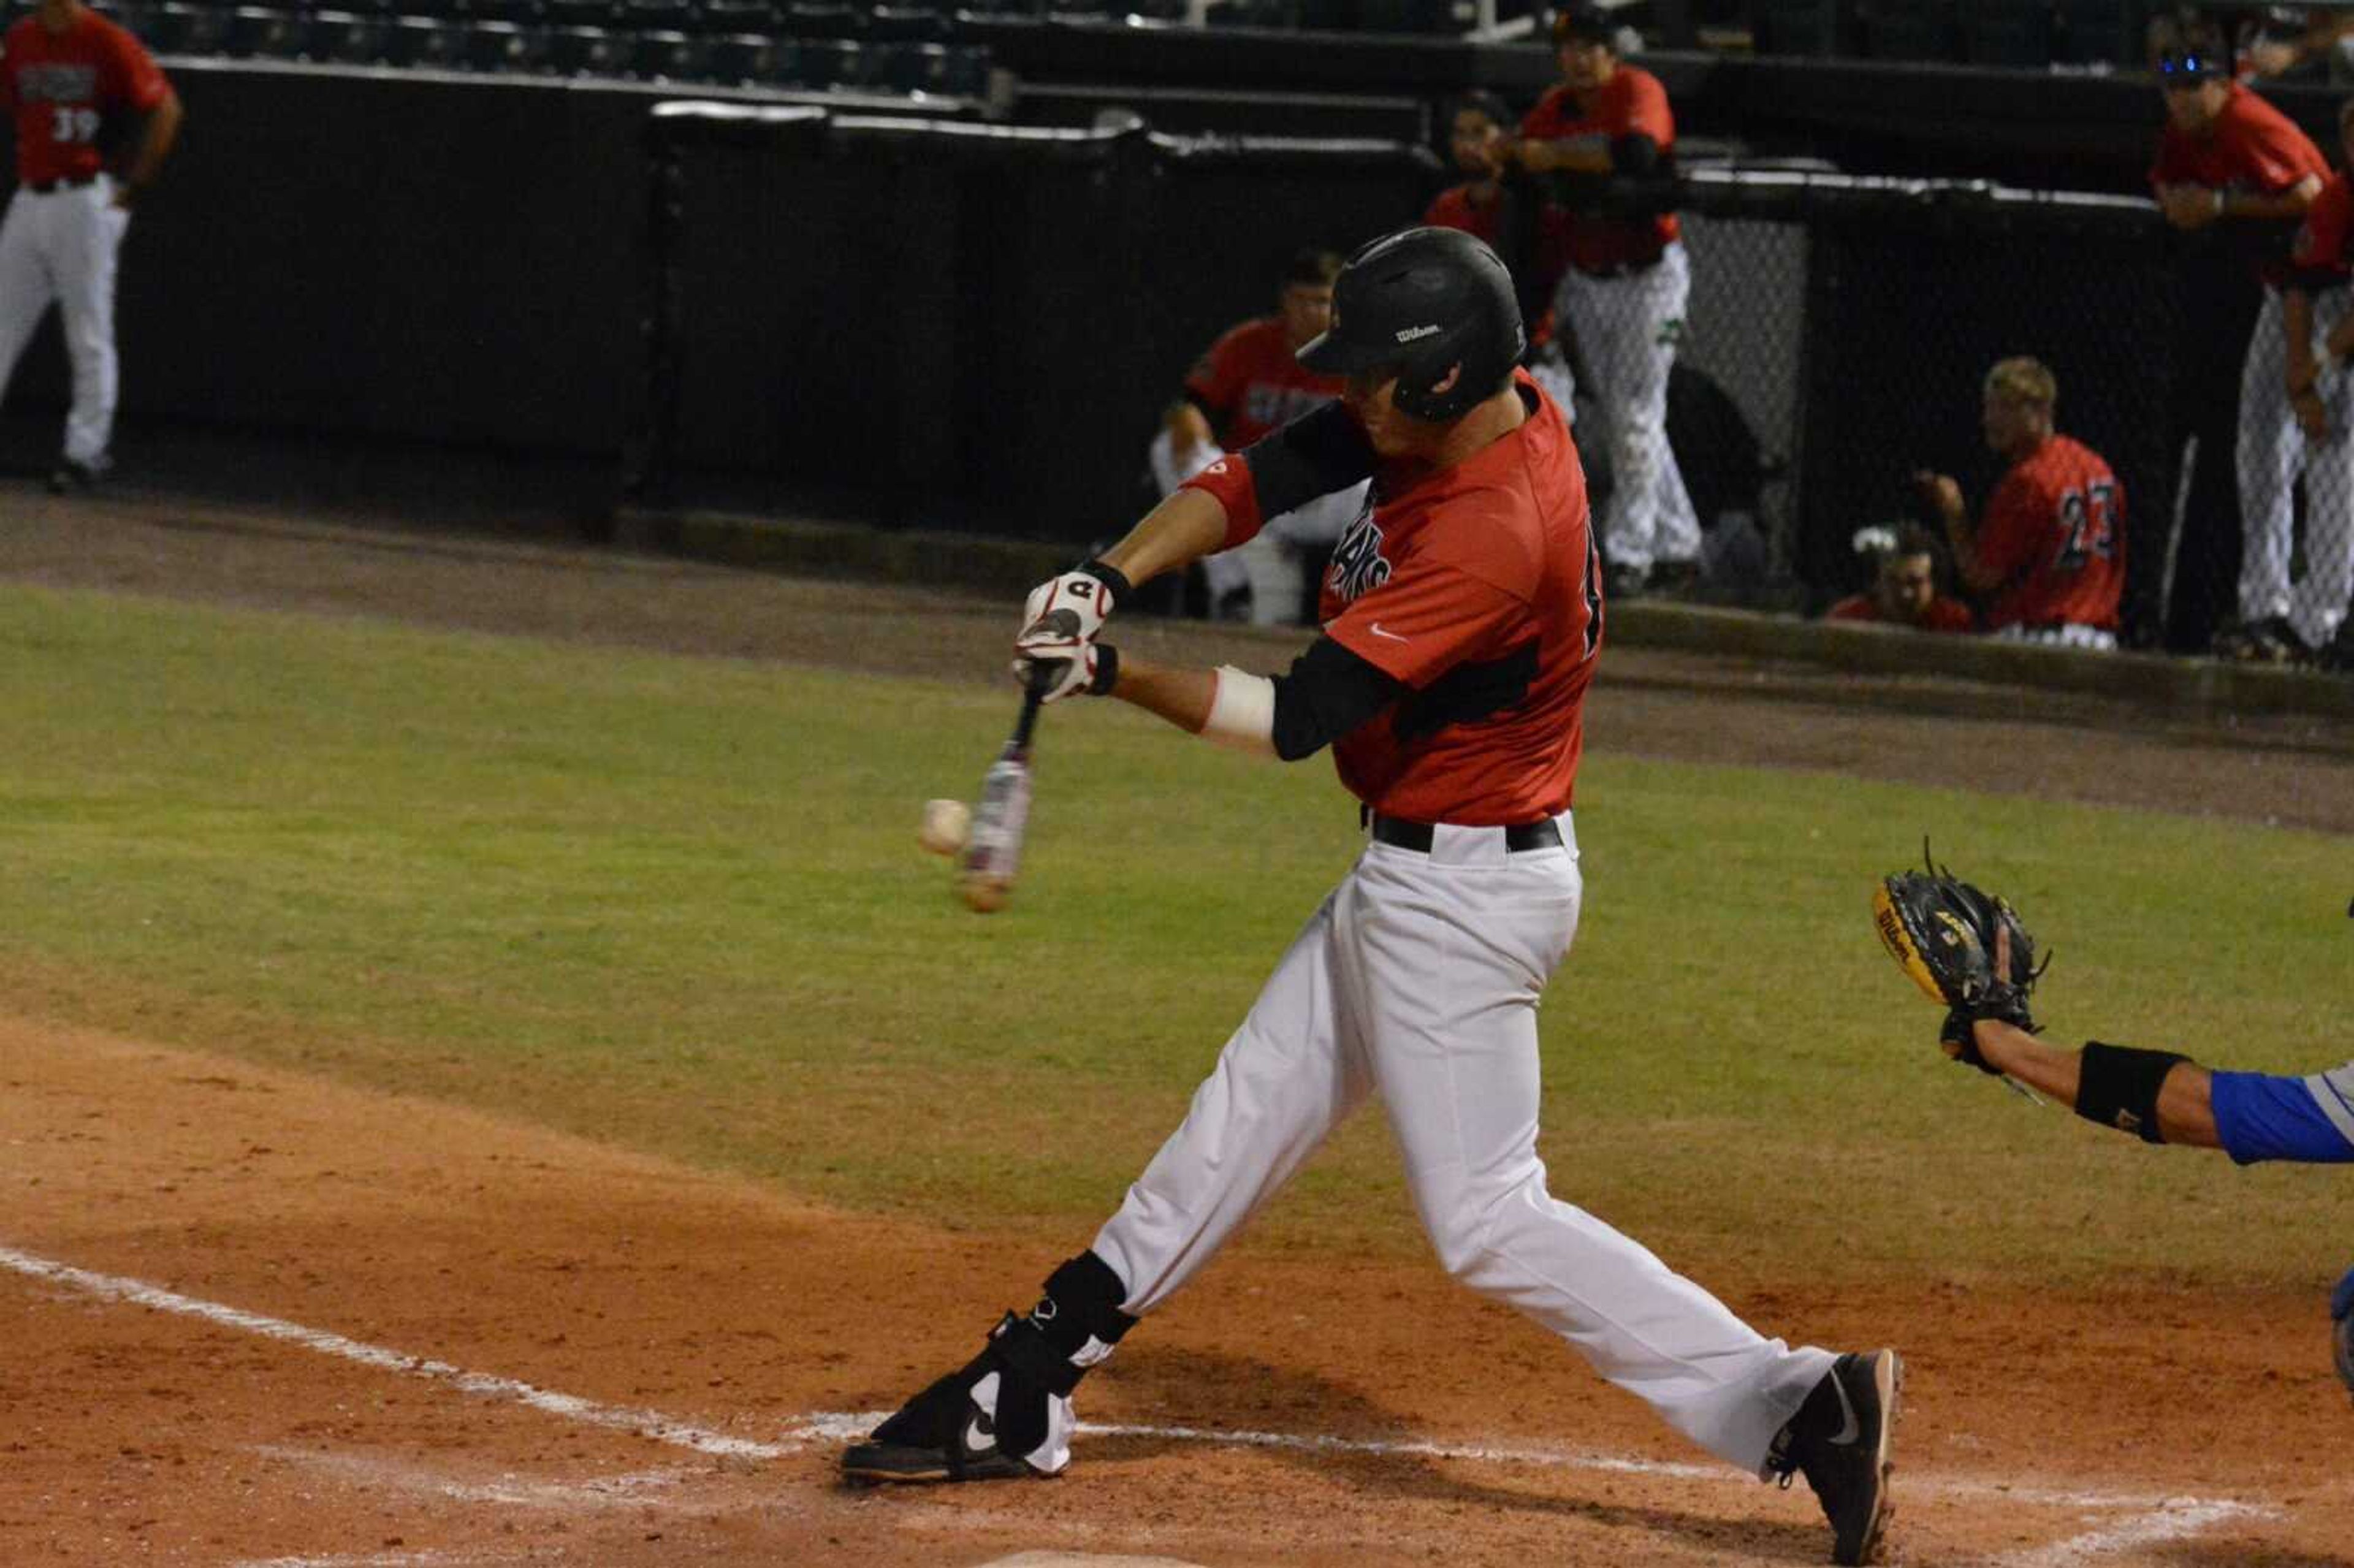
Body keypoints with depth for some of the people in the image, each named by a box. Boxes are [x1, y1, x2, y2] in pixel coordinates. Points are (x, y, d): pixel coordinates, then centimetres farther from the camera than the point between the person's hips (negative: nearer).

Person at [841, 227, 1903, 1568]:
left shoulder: (1493, 538, -29)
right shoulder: (1487, 407, -2)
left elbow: (1297, 717, -25)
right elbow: (1266, 477, 0)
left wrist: (1114, 673, -18)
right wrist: (1114, 576, -15)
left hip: (1465, 892, -10)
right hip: (1408, 875, 10)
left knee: (1489, 1220, -9)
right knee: (1241, 1125, 16)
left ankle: (1800, 1405, -11)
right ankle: (1021, 1398, 26)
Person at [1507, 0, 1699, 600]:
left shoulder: (1639, 91, -16)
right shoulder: (1553, 109, 5)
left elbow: (1636, 154, -35)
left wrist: (1555, 157, -26)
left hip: (1648, 275, -7)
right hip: (1586, 279, 7)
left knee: (1636, 416, -7)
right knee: (1620, 417, 11)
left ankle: (1629, 556, -4)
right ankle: (1678, 547, 20)